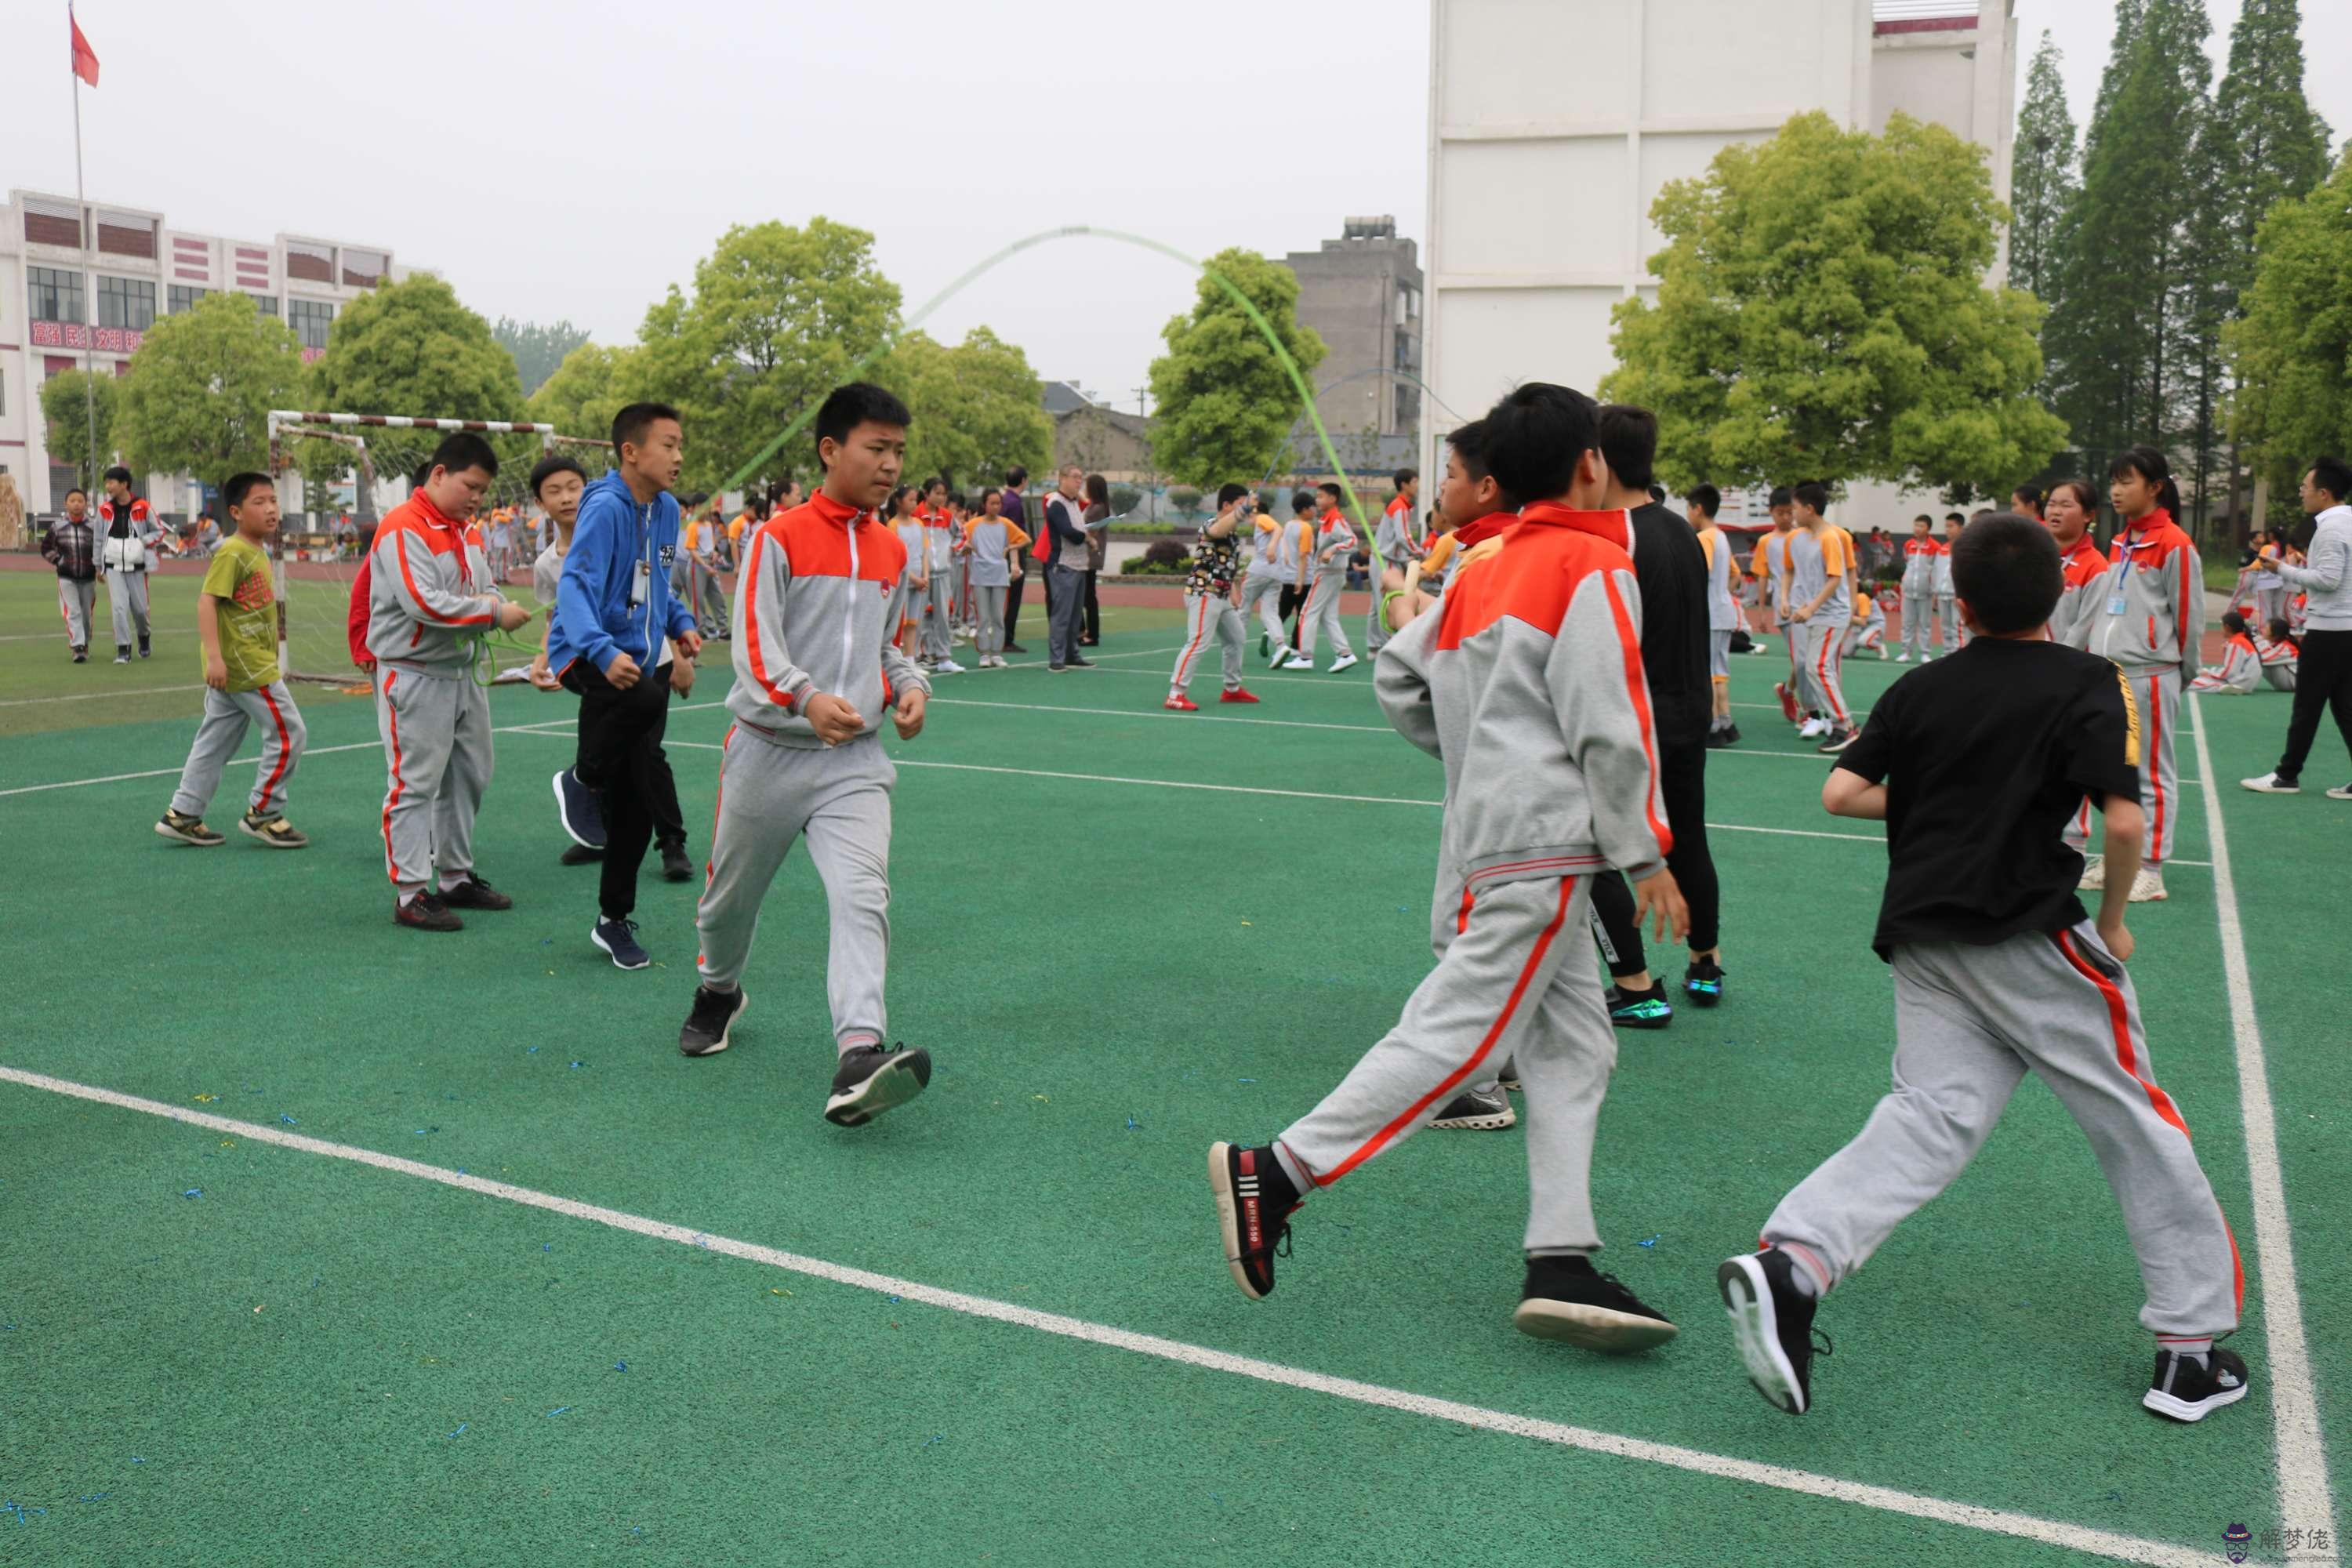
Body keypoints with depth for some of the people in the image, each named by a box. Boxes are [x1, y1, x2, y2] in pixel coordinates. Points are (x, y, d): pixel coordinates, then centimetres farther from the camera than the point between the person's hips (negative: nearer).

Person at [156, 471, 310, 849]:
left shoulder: (258, 553, 13)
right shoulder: (232, 553, -14)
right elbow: (206, 601, -20)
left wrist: (272, 661, 24)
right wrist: (213, 656, -27)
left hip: (254, 662, 9)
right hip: (242, 665, -9)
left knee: (216, 741, 13)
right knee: (288, 733, -5)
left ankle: (182, 815, 20)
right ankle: (263, 815, 4)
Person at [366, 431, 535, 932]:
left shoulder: (469, 531, 13)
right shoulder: (402, 528, -16)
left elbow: (485, 587, 20)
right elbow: (423, 603, -26)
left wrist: (496, 604, -4)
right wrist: (493, 613, -22)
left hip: (462, 673, 9)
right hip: (414, 678, -9)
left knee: (468, 777, 16)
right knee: (414, 784, -5)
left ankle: (457, 877, 29)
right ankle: (410, 893, 2)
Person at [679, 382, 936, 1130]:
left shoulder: (893, 552, 10)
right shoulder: (778, 537, -8)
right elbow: (755, 645, -17)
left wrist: (909, 686, 3)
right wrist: (807, 698, -36)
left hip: (854, 760, 3)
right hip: (768, 752, -3)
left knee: (863, 897, -19)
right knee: (732, 894, 16)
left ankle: (859, 1057, -29)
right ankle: (719, 992, 47)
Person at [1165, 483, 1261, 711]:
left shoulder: (1234, 532, 16)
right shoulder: (1213, 525, -14)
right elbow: (1219, 529, -41)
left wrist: (1233, 595, 21)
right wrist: (1244, 509, -56)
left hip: (1222, 596, 10)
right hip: (1203, 594, -10)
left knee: (1235, 639, 21)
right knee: (1197, 643, -16)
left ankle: (1232, 688, 37)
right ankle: (1175, 695, -15)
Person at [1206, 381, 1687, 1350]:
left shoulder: (1478, 567, 14)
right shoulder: (1590, 564, -7)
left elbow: (1399, 681, 14)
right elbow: (1609, 730, -12)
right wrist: (1645, 856, -4)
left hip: (1482, 841, 8)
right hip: (1541, 845, -8)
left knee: (1573, 1047, 9)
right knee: (1455, 1034, -8)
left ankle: (1562, 1265, 6)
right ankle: (1275, 1174, -8)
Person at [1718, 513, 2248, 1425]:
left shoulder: (1920, 690, 8)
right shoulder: (2086, 684, -3)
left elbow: (1841, 793, 3)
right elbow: (2124, 819, -14)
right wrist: (2111, 923, 1)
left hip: (1925, 940, 4)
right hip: (2032, 938, -4)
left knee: (1933, 1118, 0)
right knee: (2136, 1121, 11)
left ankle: (1791, 1263, -24)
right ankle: (2191, 1348, 18)